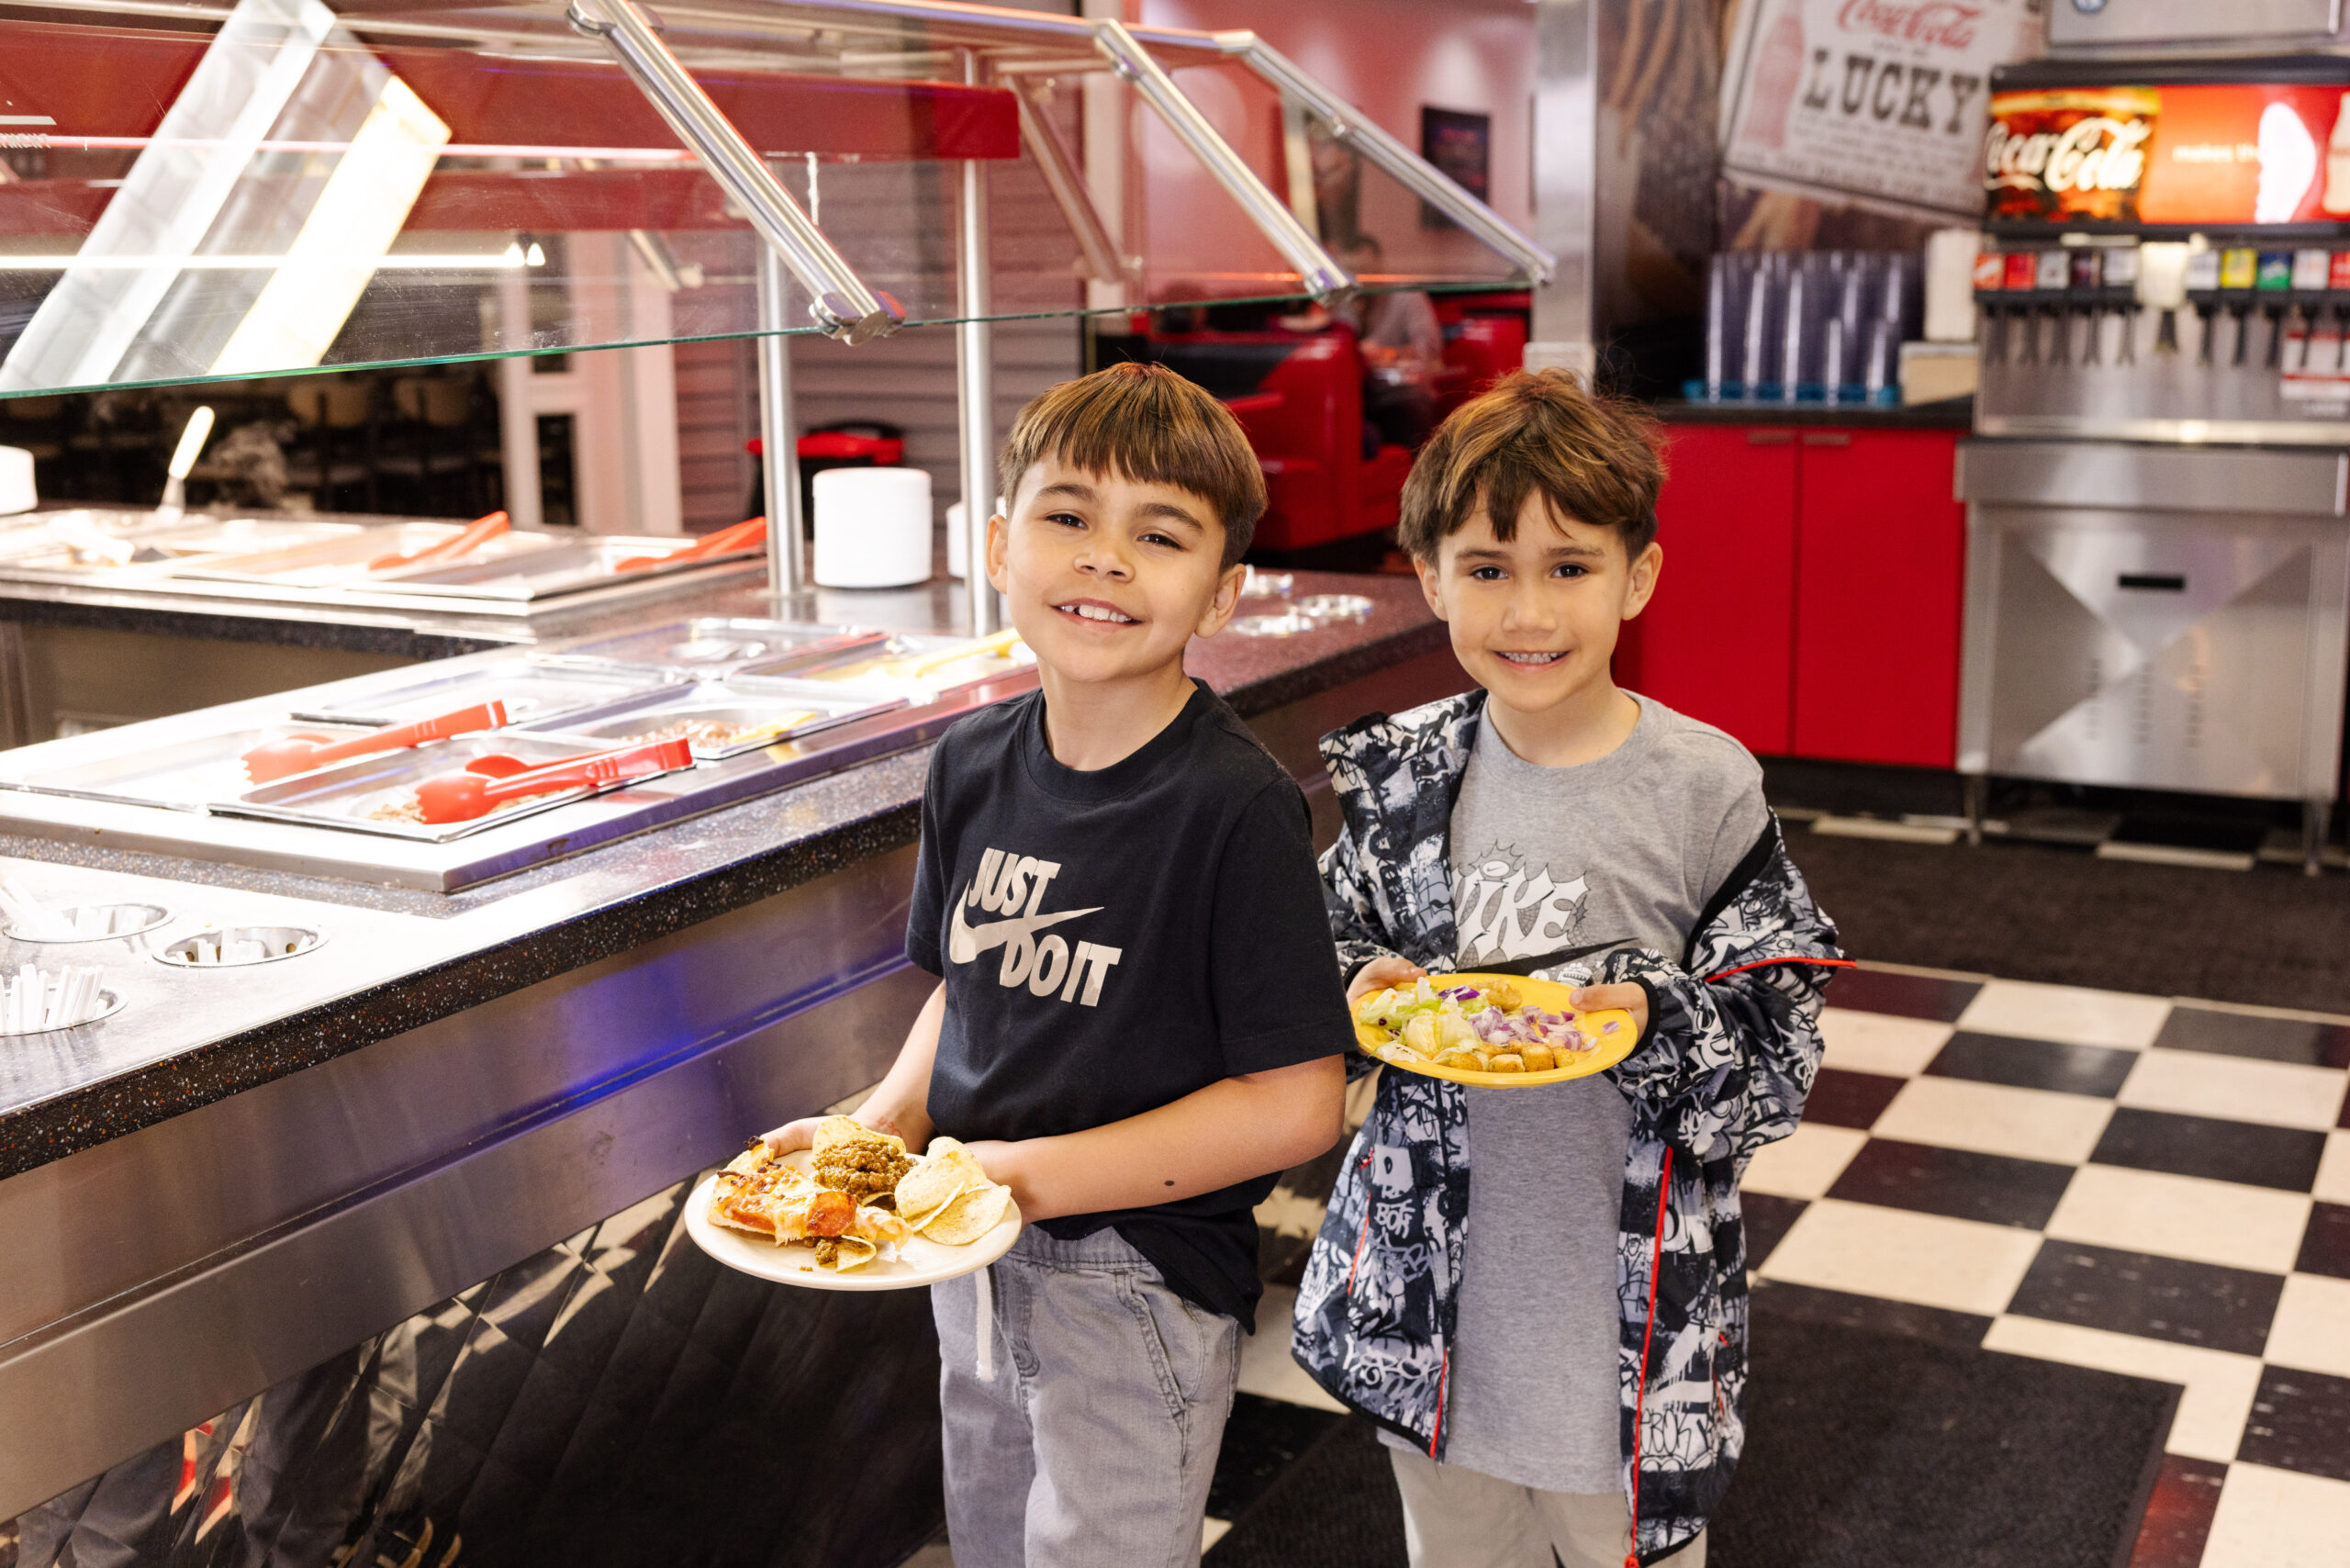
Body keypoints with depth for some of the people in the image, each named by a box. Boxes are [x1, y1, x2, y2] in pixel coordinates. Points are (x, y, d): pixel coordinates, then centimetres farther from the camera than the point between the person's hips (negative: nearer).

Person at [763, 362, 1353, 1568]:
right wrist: (885, 1124, -7)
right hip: (973, 1261, 7)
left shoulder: (1237, 808, -21)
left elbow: (1296, 1104, -22)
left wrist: (1032, 1177, -23)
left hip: (1141, 1280, -6)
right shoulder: (972, 766, -2)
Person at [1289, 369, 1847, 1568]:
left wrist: (1656, 1024, -27)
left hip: (1628, 1325, -3)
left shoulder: (1705, 791, -13)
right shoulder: (1397, 776, -3)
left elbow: (1780, 1066, -9)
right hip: (1434, 1304, 3)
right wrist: (1359, 992, -12)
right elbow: (1334, 952, 9)